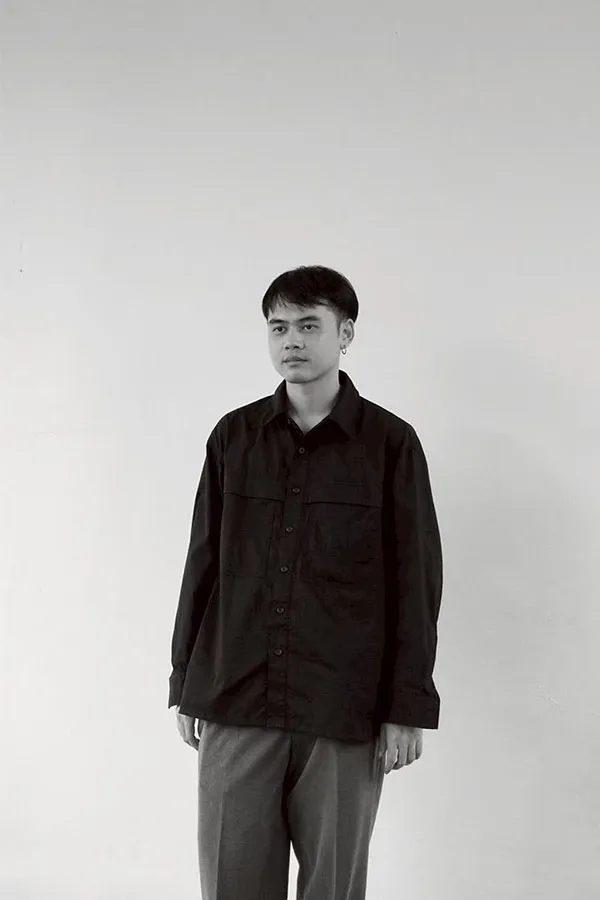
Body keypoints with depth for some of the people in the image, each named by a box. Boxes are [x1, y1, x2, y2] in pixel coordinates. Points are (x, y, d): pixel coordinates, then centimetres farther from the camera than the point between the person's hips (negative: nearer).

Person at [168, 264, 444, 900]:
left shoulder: (390, 443, -1)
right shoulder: (234, 436, 6)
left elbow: (415, 581, 0)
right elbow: (203, 563, 11)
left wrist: (408, 707, -3)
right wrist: (184, 684, 11)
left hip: (345, 713, -2)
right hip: (236, 704, 2)